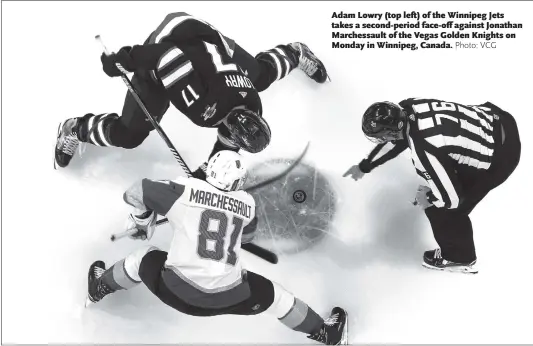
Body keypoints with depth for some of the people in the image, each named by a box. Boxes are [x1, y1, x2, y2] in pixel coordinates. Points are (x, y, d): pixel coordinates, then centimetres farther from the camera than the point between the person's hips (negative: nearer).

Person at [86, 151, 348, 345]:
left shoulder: (185, 190, -5)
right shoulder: (246, 203, 2)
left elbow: (136, 193, 1)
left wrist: (141, 220, 19)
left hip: (175, 290, 0)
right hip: (227, 297, 1)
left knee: (143, 259, 27)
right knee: (272, 295, 23)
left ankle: (97, 289, 50)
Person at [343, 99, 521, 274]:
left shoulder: (422, 151, -34)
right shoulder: (406, 108, -11)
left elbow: (451, 199, -24)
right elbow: (394, 138, 11)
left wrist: (429, 199, -2)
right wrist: (364, 166, 21)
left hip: (499, 156, -8)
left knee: (439, 209, 4)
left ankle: (459, 257, 29)